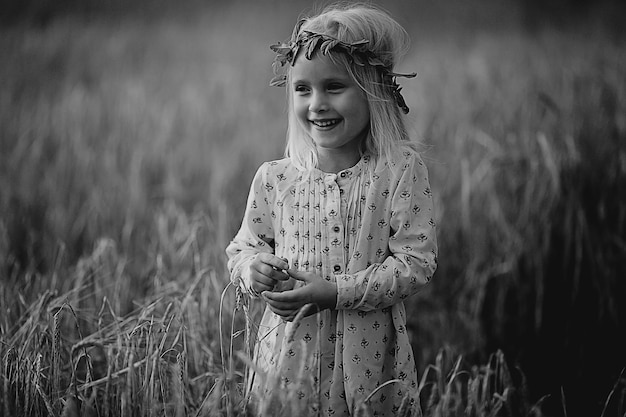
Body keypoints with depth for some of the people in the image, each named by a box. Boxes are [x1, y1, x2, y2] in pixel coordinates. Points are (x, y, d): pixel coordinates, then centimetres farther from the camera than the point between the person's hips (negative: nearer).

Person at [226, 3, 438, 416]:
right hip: (289, 354, 2)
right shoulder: (274, 178, 1)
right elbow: (244, 246, 13)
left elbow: (416, 262, -10)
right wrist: (254, 267, -11)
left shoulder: (401, 170, -7)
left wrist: (337, 291, -18)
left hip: (368, 355, -2)